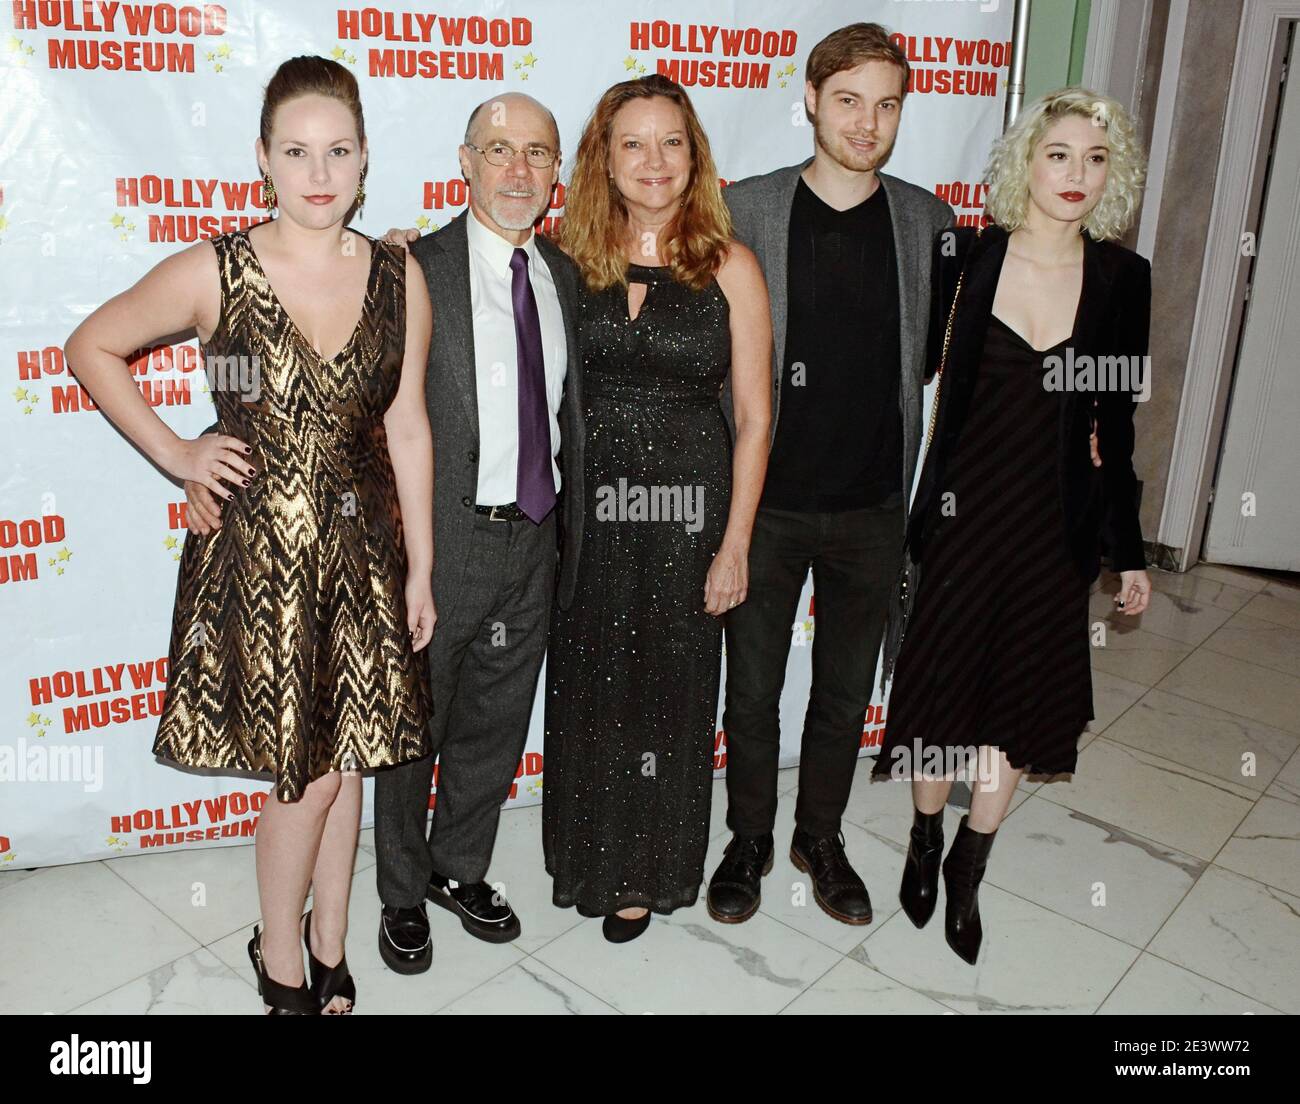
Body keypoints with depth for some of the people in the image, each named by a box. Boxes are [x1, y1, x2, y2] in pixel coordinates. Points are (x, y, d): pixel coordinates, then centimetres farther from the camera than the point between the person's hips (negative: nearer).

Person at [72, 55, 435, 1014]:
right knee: (307, 772, 3)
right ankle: (280, 959, 29)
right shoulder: (214, 272, -8)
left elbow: (408, 430, 3)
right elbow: (93, 346, 5)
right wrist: (174, 454, -3)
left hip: (361, 550, 3)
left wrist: (420, 571, 4)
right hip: (257, 548, -3)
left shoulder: (400, 280, 0)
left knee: (346, 757, 12)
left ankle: (330, 955, 33)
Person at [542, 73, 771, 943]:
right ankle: (587, 857, 37)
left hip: (686, 510, -2)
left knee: (667, 690, 10)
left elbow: (754, 414, -4)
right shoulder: (574, 258, 3)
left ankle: (646, 871, 32)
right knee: (587, 684, 13)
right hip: (586, 506, 2)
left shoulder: (728, 266, -4)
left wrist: (734, 542, -7)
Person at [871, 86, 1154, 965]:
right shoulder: (965, 258, -6)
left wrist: (1129, 549, 6)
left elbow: (1117, 422, 4)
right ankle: (926, 841, 35)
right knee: (944, 684, 8)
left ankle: (969, 869, 31)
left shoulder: (1123, 276, 0)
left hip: (1058, 520, 2)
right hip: (965, 507, -2)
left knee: (1026, 700, 10)